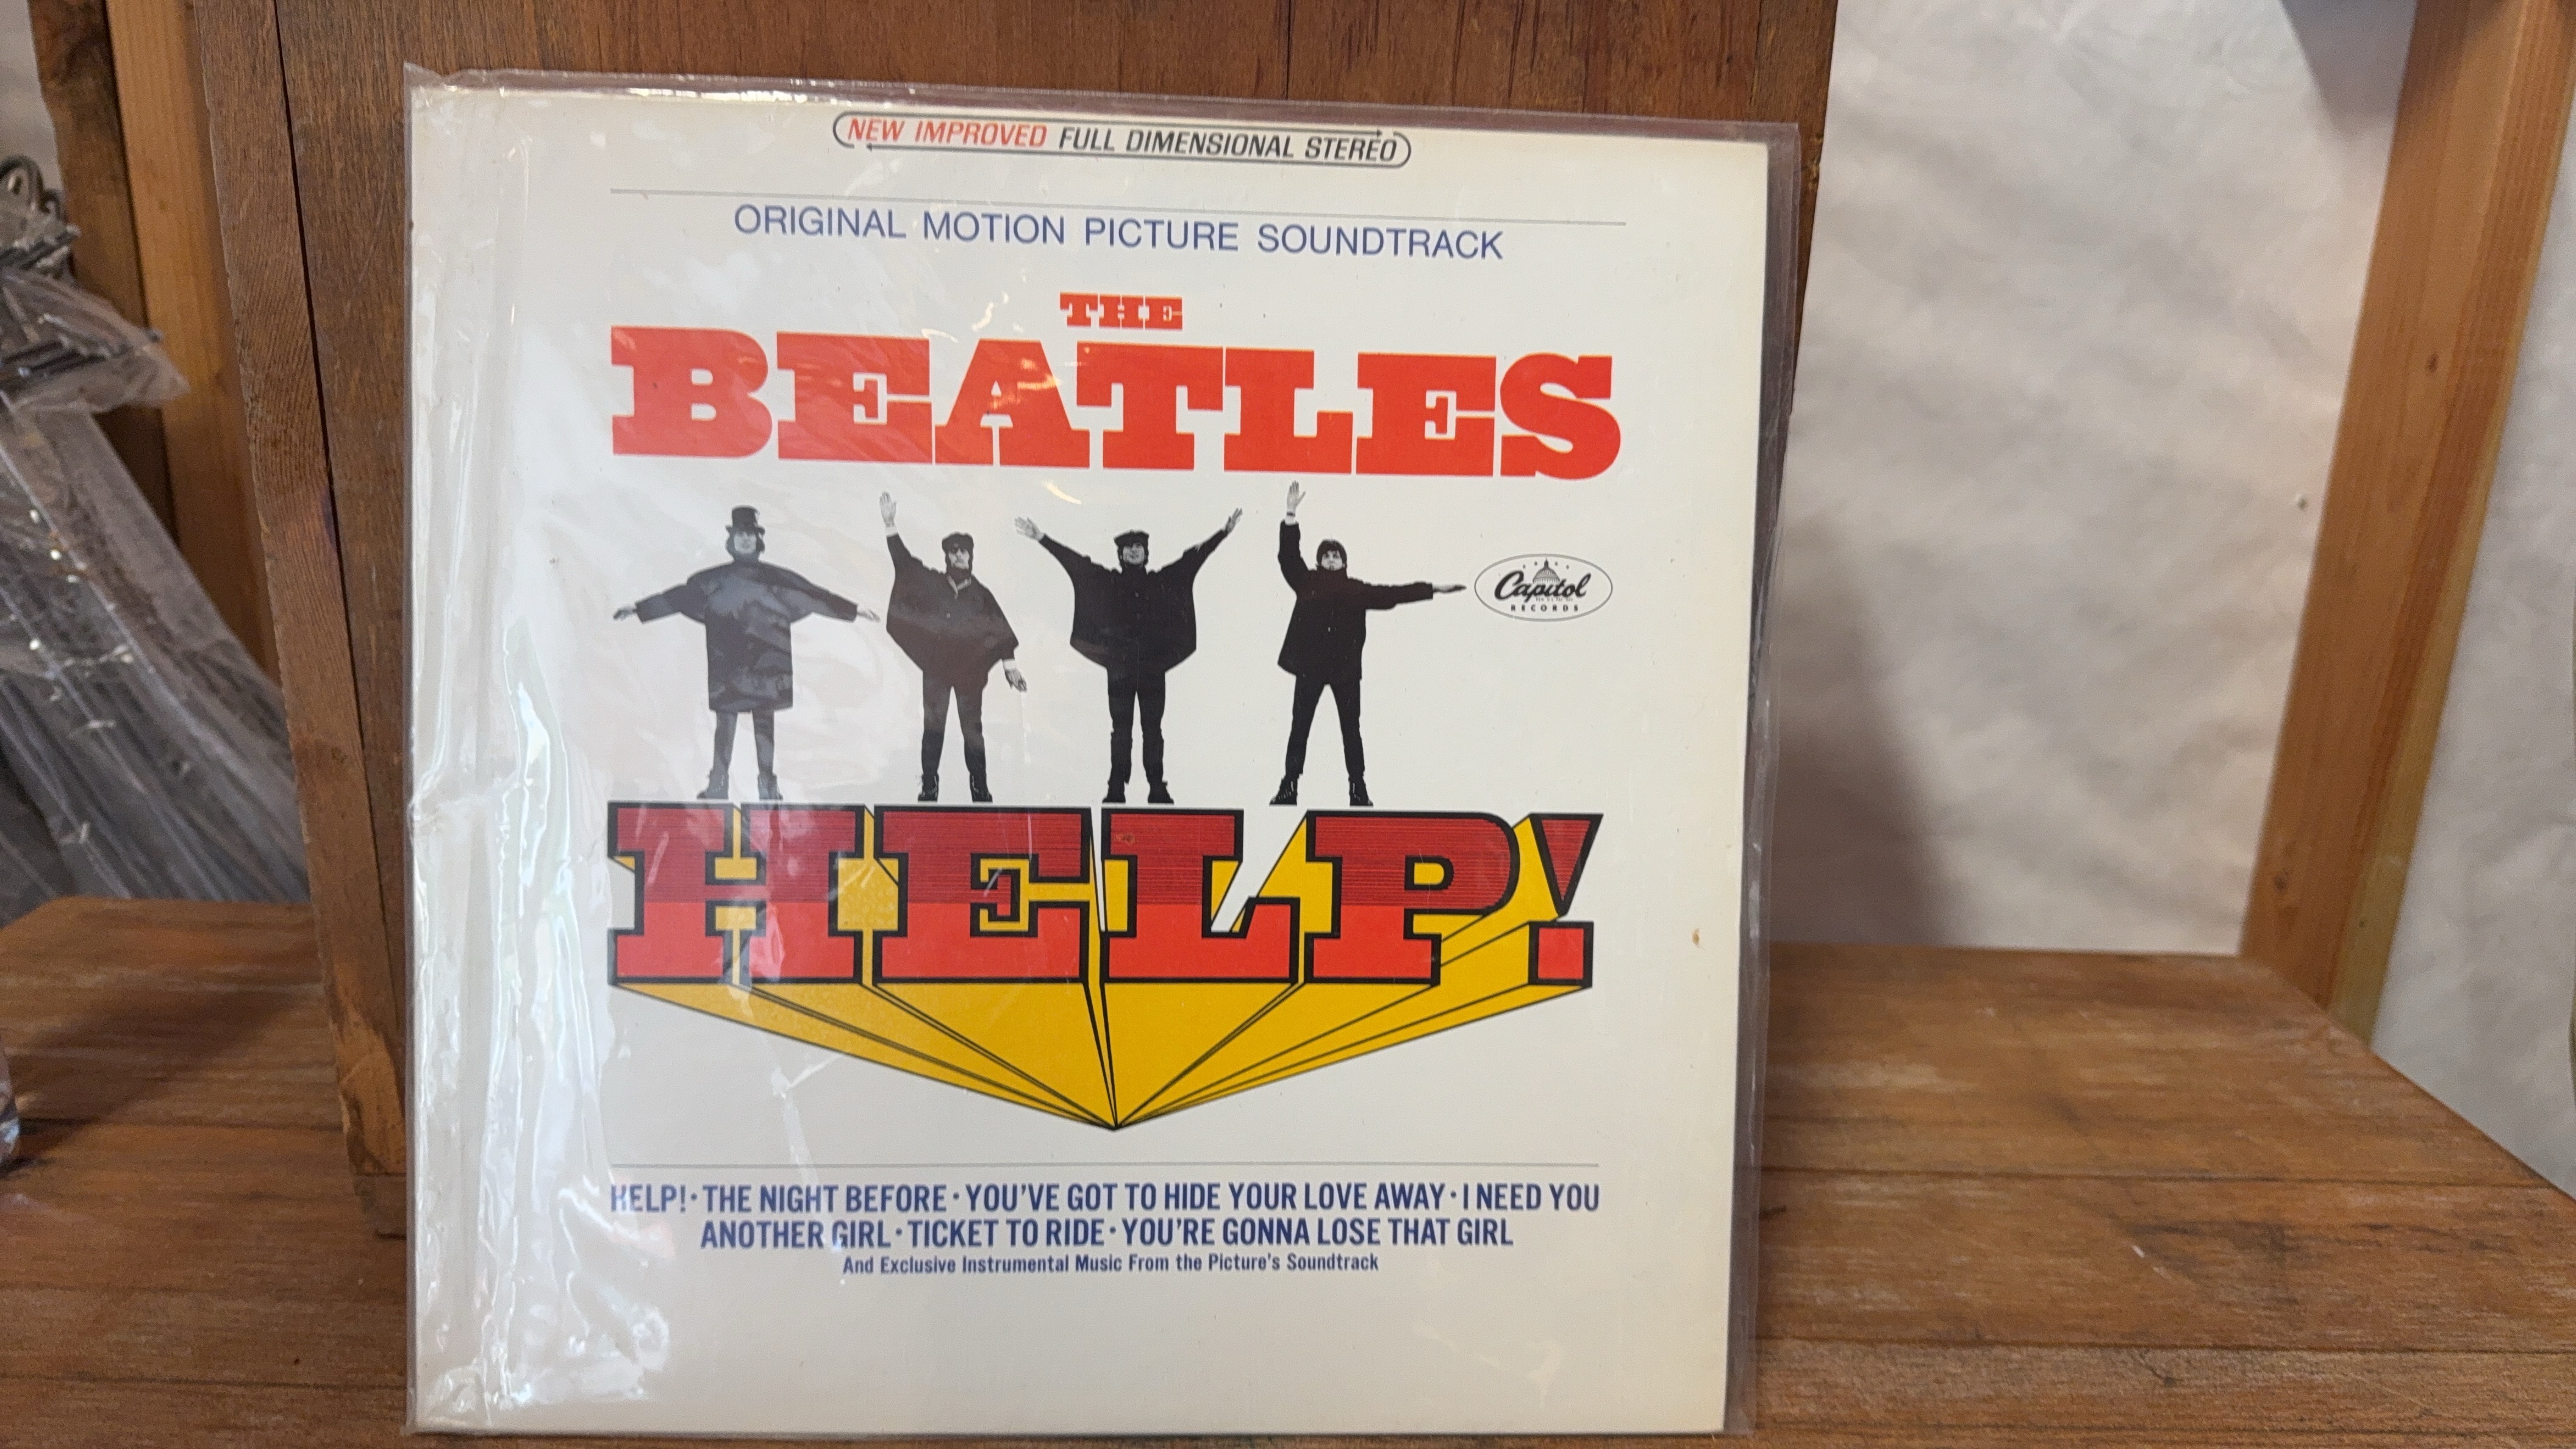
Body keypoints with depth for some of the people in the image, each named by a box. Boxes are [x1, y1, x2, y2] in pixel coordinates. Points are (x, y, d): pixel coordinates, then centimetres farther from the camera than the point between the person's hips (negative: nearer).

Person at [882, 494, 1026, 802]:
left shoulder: (981, 592, 7)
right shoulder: (931, 581, 7)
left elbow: (1000, 628, 5)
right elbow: (904, 560, 2)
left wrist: (1009, 665, -3)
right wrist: (890, 525, -7)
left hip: (971, 668, 0)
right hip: (936, 666, 0)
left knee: (972, 727, 1)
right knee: (933, 726, -1)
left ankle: (979, 788, 6)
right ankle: (929, 787, 1)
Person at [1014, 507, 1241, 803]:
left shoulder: (1162, 580, 8)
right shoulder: (1109, 581, 6)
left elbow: (1194, 556, 7)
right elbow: (1074, 561, 2)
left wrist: (1225, 532, 4)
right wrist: (1040, 537, -3)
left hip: (1152, 665, 1)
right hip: (1121, 665, -1)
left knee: (1153, 728, 3)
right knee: (1121, 729, 1)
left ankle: (1157, 789, 7)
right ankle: (1117, 790, 3)